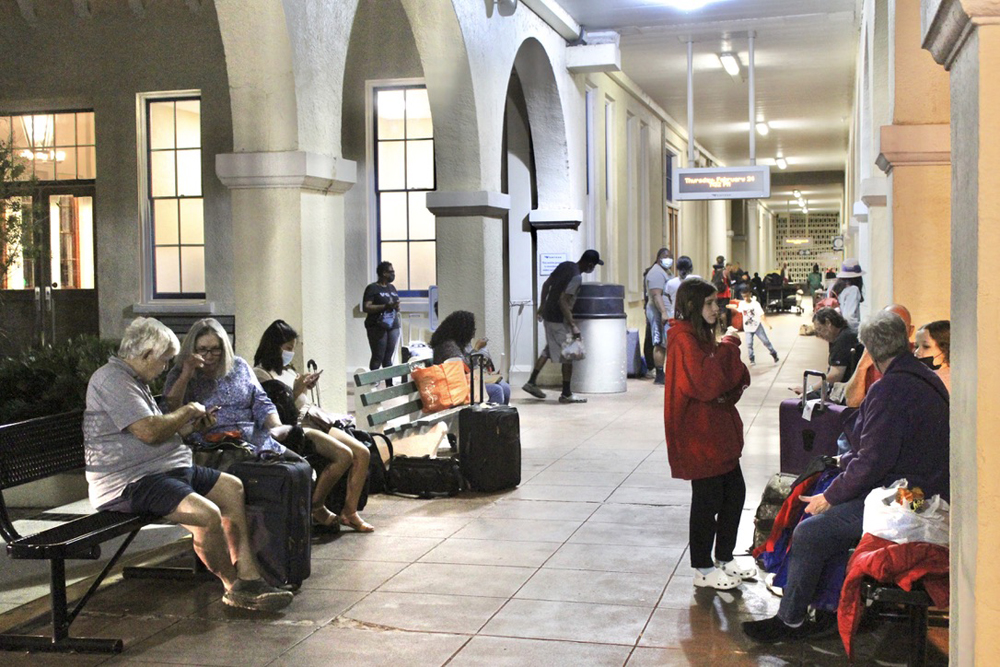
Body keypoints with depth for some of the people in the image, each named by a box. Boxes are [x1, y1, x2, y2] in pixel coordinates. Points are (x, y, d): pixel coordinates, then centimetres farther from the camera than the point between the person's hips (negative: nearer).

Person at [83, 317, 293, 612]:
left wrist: (193, 423, 18)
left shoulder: (131, 380, 20)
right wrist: (188, 411, -8)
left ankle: (249, 575, 1)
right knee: (208, 515, -28)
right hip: (129, 484, -12)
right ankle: (235, 588, -4)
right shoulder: (111, 380, -15)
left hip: (166, 469, 12)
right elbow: (149, 432, -23)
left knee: (232, 487, 8)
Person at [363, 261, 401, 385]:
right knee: (378, 357, -9)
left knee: (388, 357, 5)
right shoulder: (372, 288, -4)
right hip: (377, 327, -6)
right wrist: (386, 306, -20)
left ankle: (389, 384, 7)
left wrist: (396, 307, 4)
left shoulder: (392, 288, 18)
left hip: (392, 326, 6)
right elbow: (366, 307, -13)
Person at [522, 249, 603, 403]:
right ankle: (566, 394, 7)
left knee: (548, 350, 21)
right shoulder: (576, 277, -21)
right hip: (559, 320, -9)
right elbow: (563, 301, -26)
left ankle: (531, 383, 25)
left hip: (548, 315, 9)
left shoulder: (565, 265, 5)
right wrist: (573, 326, -24)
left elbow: (546, 284, 13)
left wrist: (542, 305, 24)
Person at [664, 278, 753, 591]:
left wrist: (731, 391, -5)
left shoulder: (703, 336, 14)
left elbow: (726, 379, 18)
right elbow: (706, 384, -28)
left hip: (718, 430, 9)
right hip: (698, 434, -9)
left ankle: (724, 558, 29)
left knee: (734, 493, 15)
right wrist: (727, 348, -17)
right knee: (708, 500, 0)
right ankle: (703, 569, 14)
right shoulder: (683, 340, -17)